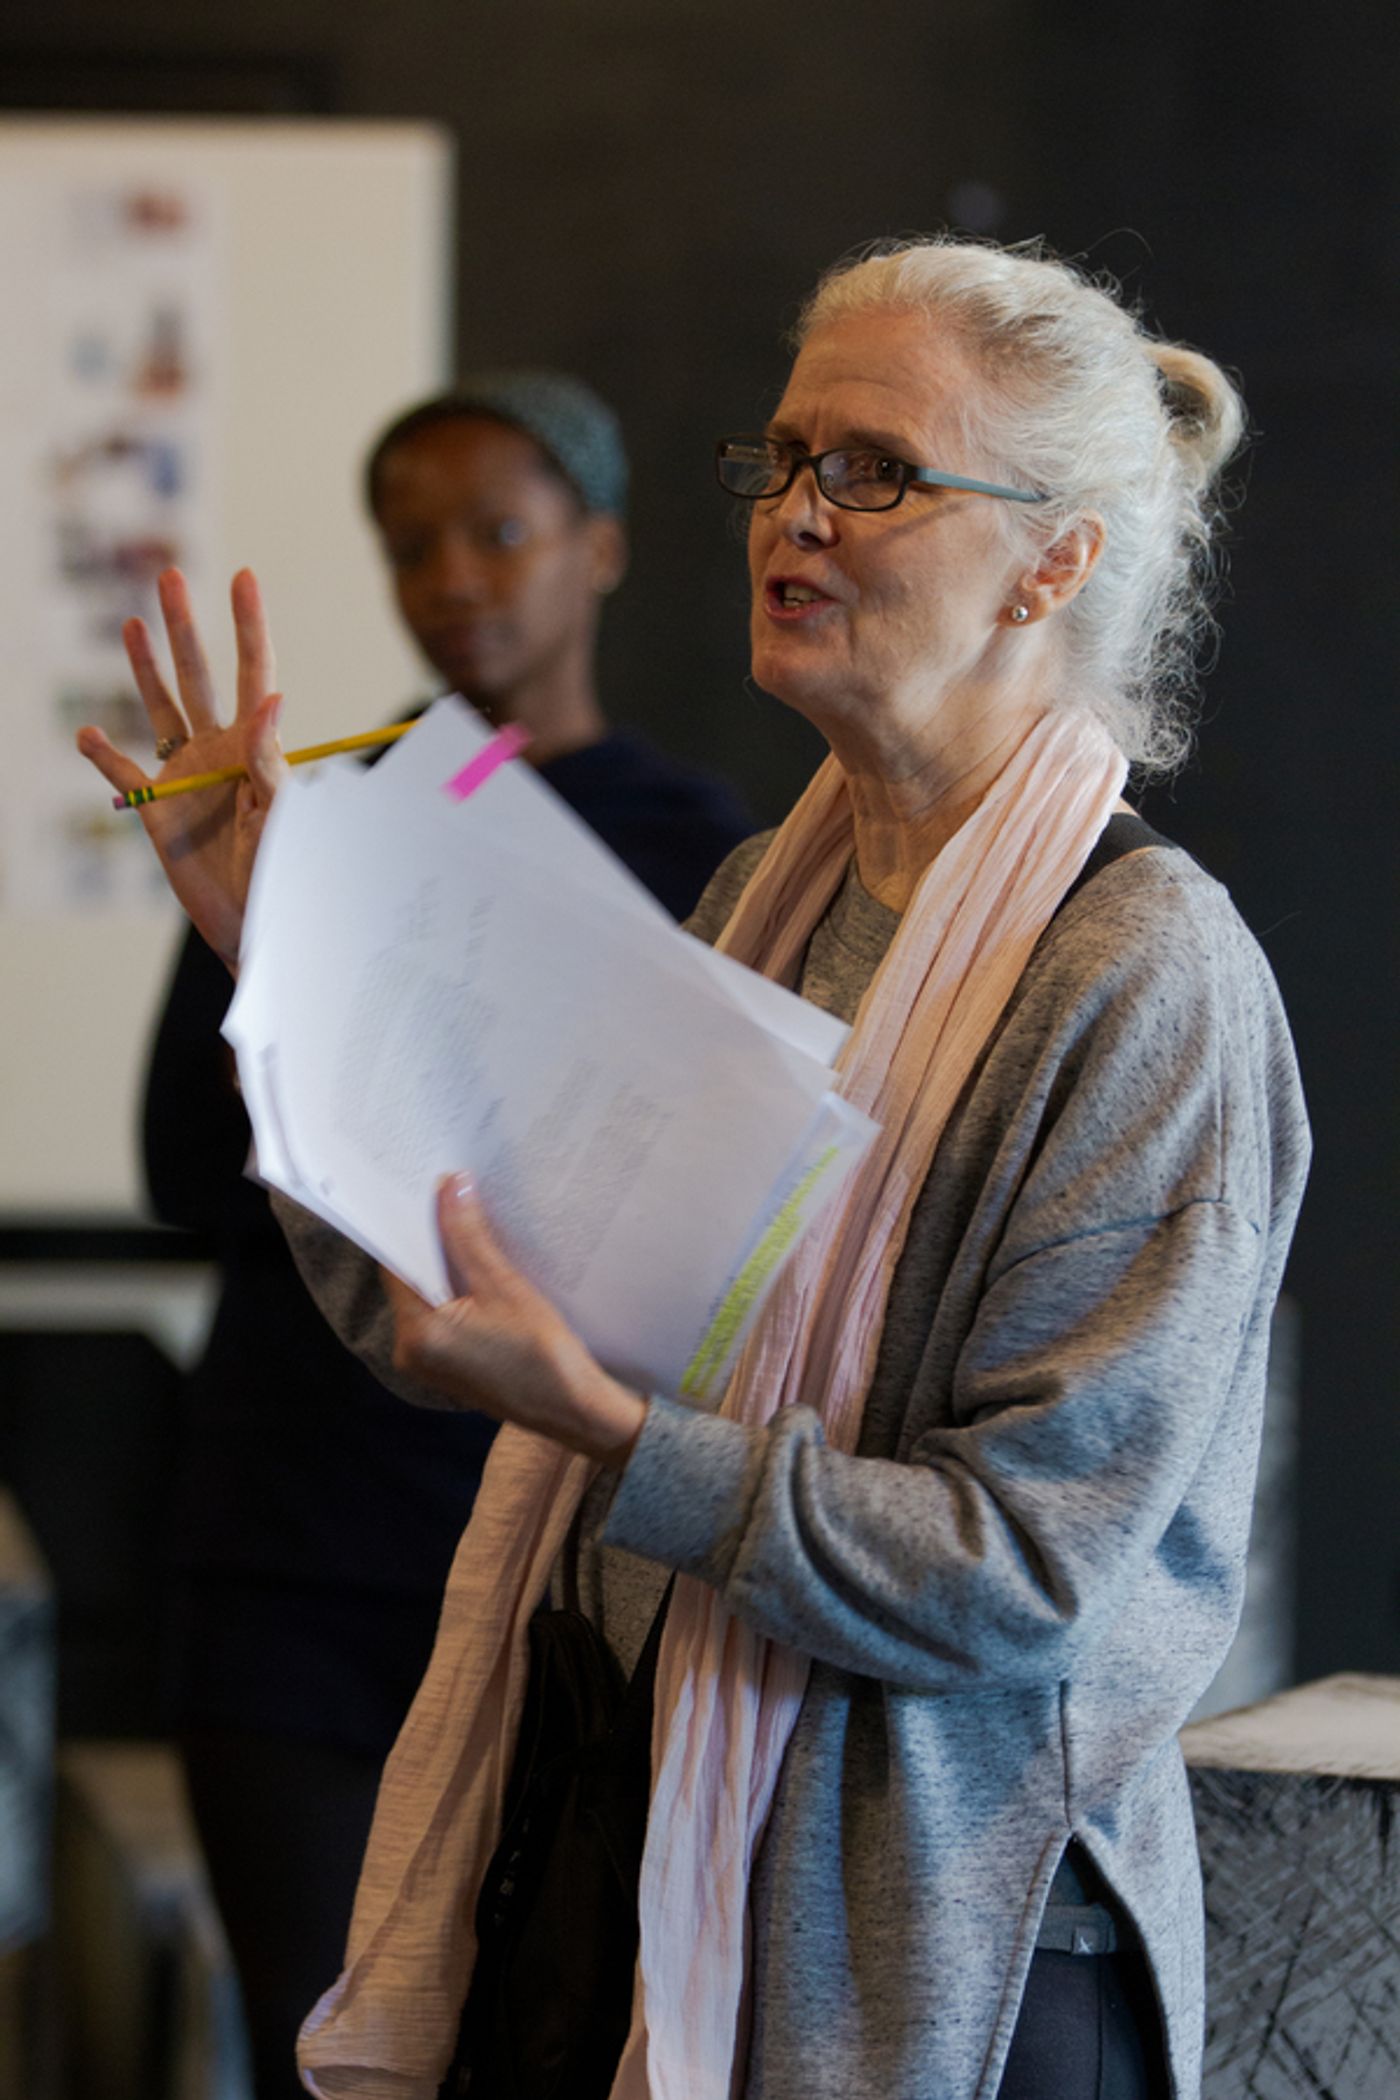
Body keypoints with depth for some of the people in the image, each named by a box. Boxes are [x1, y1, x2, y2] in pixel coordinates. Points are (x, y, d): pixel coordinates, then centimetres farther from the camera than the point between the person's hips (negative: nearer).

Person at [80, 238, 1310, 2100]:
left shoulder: (1144, 976, -16)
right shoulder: (767, 902, 10)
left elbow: (1021, 1573, -21)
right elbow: (466, 1317, 11)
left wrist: (601, 1432, -30)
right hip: (629, 1857, 7)